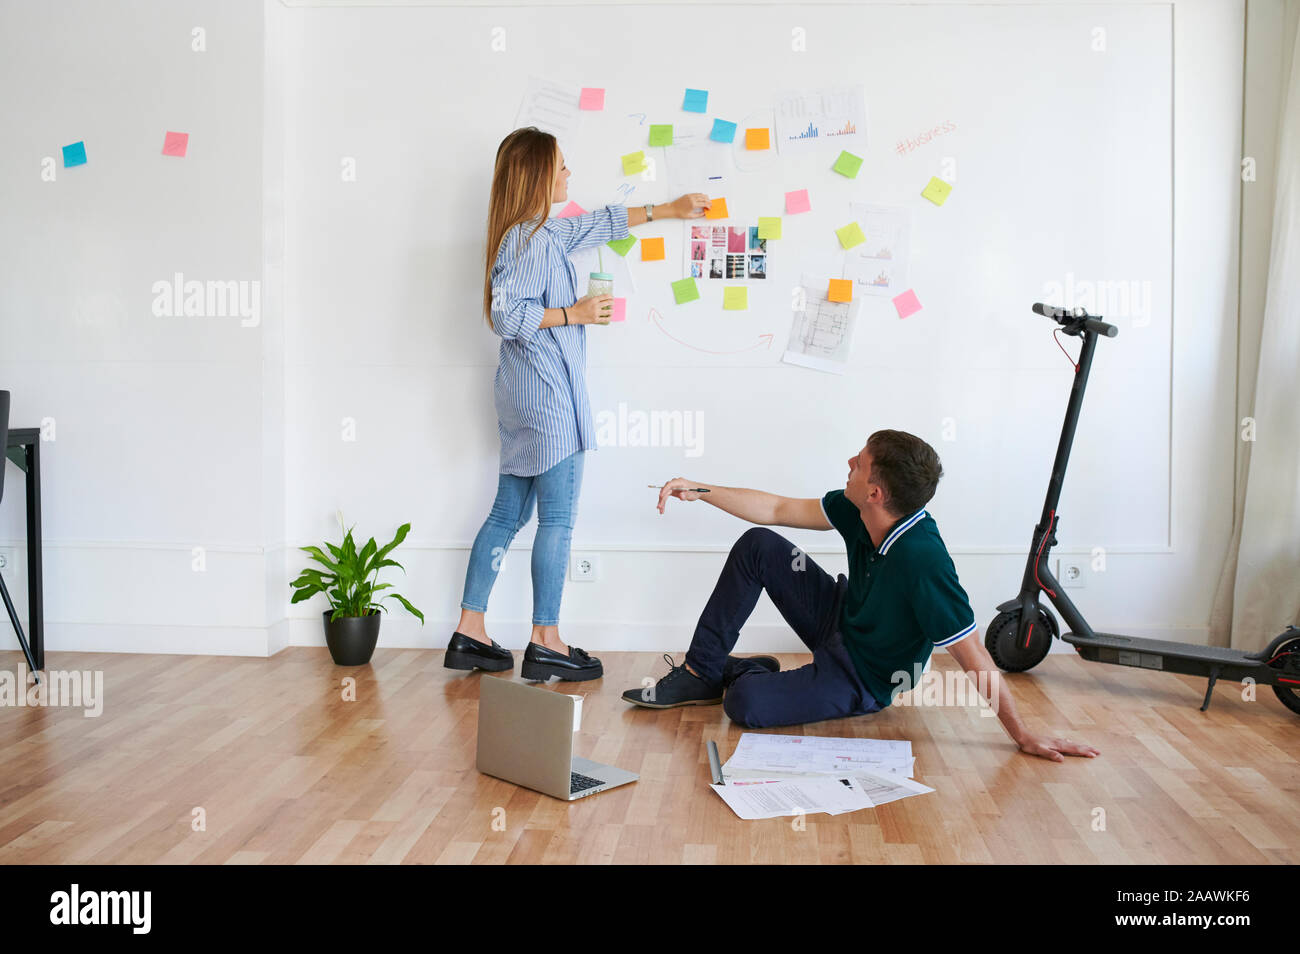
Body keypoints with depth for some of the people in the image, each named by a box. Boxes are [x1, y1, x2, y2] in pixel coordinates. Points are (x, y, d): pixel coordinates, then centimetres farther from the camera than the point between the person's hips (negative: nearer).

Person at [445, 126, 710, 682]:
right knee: (557, 519, -3)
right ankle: (546, 644, 5)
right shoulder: (530, 239, -14)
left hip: (523, 393, 10)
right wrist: (574, 313, -13)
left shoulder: (547, 233, 17)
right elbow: (508, 316, -21)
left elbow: (602, 223, 30)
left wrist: (668, 210, 37)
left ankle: (470, 634, 15)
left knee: (508, 514, 11)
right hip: (547, 392, -10)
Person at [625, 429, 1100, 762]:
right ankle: (701, 674, 6)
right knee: (758, 545, -4)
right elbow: (779, 510, -1)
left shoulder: (922, 559, -37)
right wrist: (698, 490, -3)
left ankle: (743, 674, 13)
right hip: (840, 620, 7)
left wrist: (1023, 734, -28)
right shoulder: (856, 510, -14)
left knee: (745, 704, -27)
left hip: (864, 678, -7)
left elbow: (972, 656, -31)